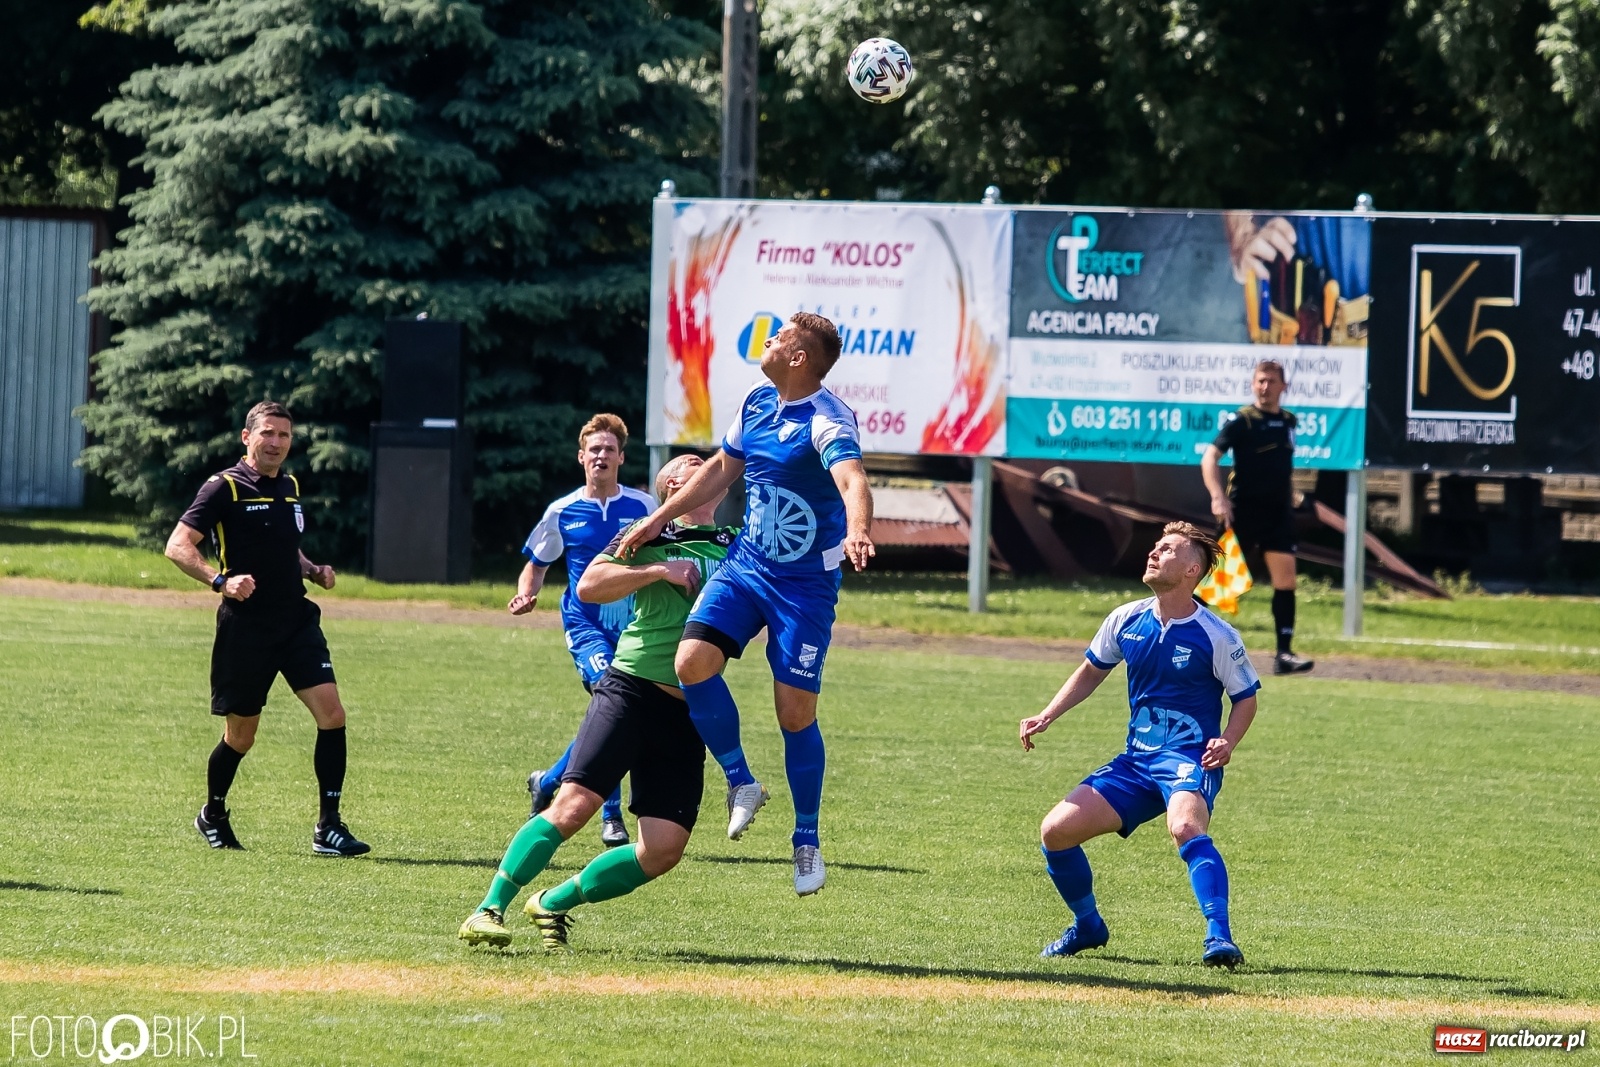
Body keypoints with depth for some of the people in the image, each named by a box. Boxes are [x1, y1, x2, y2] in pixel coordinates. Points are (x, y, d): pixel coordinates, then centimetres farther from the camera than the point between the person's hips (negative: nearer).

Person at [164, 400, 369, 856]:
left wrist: (314, 571, 9)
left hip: (297, 621, 5)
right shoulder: (224, 488, -7)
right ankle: (213, 815, 31)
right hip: (246, 627, -5)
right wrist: (220, 580, -27)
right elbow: (178, 546, -13)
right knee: (240, 734, 5)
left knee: (331, 713, -11)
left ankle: (329, 827, -7)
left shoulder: (290, 488, 14)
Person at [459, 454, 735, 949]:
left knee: (664, 850, -6)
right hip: (632, 690, -4)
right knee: (574, 806, -18)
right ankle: (489, 910, -12)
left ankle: (554, 904, 12)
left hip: (689, 716, 4)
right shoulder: (650, 535, 5)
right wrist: (659, 570, -13)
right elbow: (588, 587, -6)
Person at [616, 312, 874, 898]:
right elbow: (722, 468, 22)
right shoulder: (756, 404, 5)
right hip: (745, 565, 6)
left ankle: (807, 839, 14)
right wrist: (660, 518, 23)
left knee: (795, 712, -4)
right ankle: (741, 782, 2)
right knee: (693, 660, -16)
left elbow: (852, 480, -38)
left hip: (806, 582, -6)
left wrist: (857, 532, -59)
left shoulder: (828, 421, -19)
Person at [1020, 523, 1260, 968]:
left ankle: (1219, 937, -44)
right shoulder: (1126, 621, 5)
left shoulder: (1217, 637, -9)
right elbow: (1091, 672, 22)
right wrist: (1046, 717, 11)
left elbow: (1246, 698, 1)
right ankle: (1088, 927, 20)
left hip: (1190, 760, -6)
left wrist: (1227, 742, -18)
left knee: (1185, 826, -38)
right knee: (1056, 830, -3)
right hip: (1135, 761, 6)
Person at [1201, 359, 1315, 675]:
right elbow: (1209, 458, -15)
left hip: (1278, 513, 5)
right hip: (1244, 511, -5)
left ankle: (1284, 654, -4)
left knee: (1285, 578, -4)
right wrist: (1218, 497, -27)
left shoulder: (1287, 421, 10)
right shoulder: (1242, 421, -8)